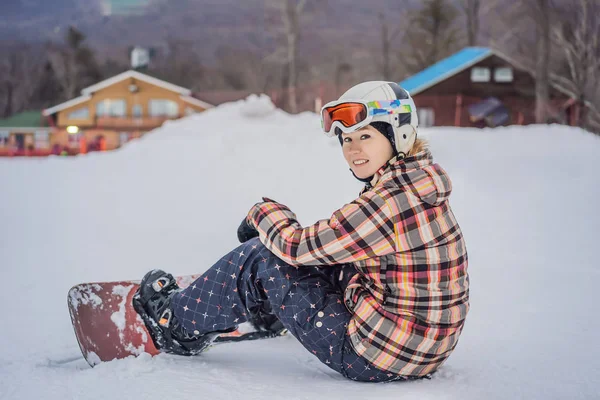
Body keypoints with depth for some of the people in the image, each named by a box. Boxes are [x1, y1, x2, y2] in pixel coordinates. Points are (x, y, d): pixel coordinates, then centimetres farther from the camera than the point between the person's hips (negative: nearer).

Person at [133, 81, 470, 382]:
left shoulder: (389, 202, -24)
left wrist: (265, 213, 6)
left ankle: (181, 324, 23)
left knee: (261, 259, 2)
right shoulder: (418, 185, 5)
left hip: (375, 358, -8)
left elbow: (298, 245, -14)